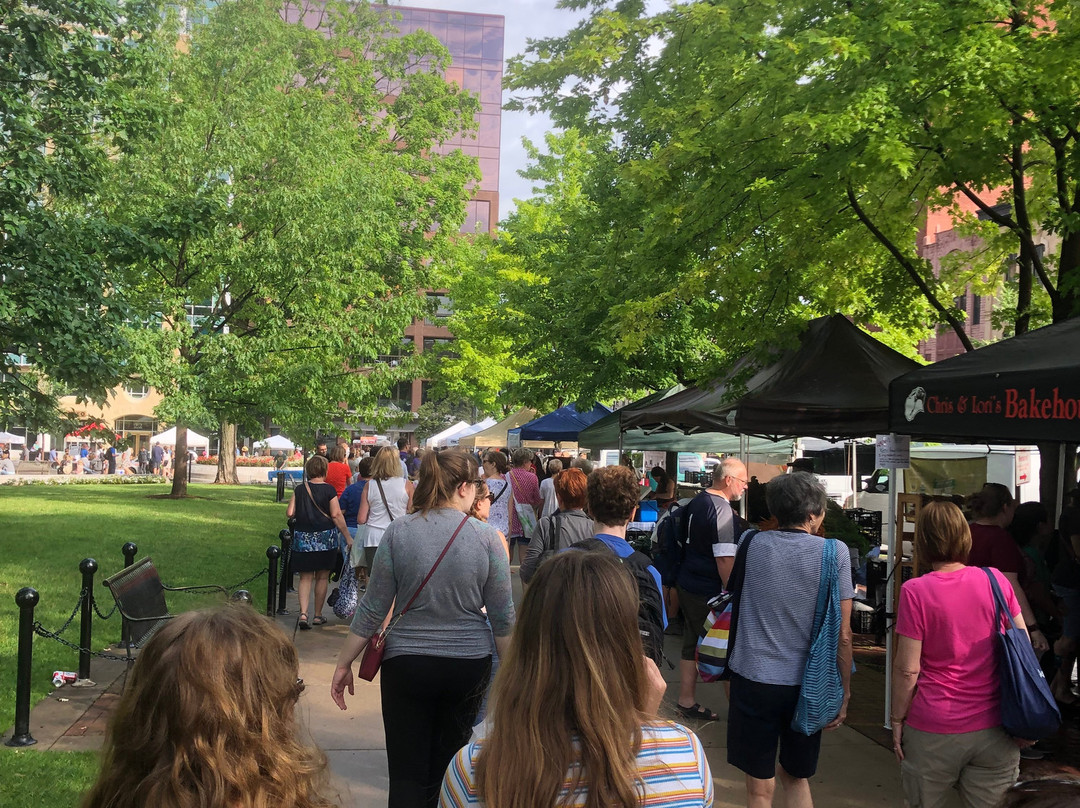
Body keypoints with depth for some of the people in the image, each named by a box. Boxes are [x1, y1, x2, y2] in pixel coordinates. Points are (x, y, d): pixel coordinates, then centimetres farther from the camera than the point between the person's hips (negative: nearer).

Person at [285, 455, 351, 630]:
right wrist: (348, 537, -6)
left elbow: (289, 513, -1)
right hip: (325, 538, -2)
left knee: (305, 577, 7)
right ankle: (318, 615, 18)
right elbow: (336, 515, -10)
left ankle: (303, 613, -8)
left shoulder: (299, 490, 1)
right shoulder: (329, 490, -7)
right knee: (322, 578, 10)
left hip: (302, 539, 2)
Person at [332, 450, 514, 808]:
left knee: (407, 775, 8)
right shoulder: (487, 537, -8)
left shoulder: (398, 531, -7)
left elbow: (373, 607, -4)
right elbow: (503, 617, -3)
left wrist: (344, 663, 6)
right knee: (447, 767, 15)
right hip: (469, 666, 1)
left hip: (406, 664, 0)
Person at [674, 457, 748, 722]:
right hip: (709, 591, -9)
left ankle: (686, 701, 23)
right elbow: (725, 560, -24)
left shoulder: (696, 502, 9)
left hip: (686, 583, 9)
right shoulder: (723, 512, -20)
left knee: (692, 645, 15)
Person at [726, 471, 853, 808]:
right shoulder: (835, 553, -8)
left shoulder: (755, 544, -2)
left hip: (754, 678, 0)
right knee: (796, 777, 21)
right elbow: (842, 635, -7)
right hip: (806, 684, 0)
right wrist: (844, 693, 2)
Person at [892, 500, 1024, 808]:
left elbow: (907, 669, -12)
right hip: (995, 730, 3)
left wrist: (897, 719, 1)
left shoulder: (915, 591, -11)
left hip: (934, 731, -3)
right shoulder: (996, 580, -1)